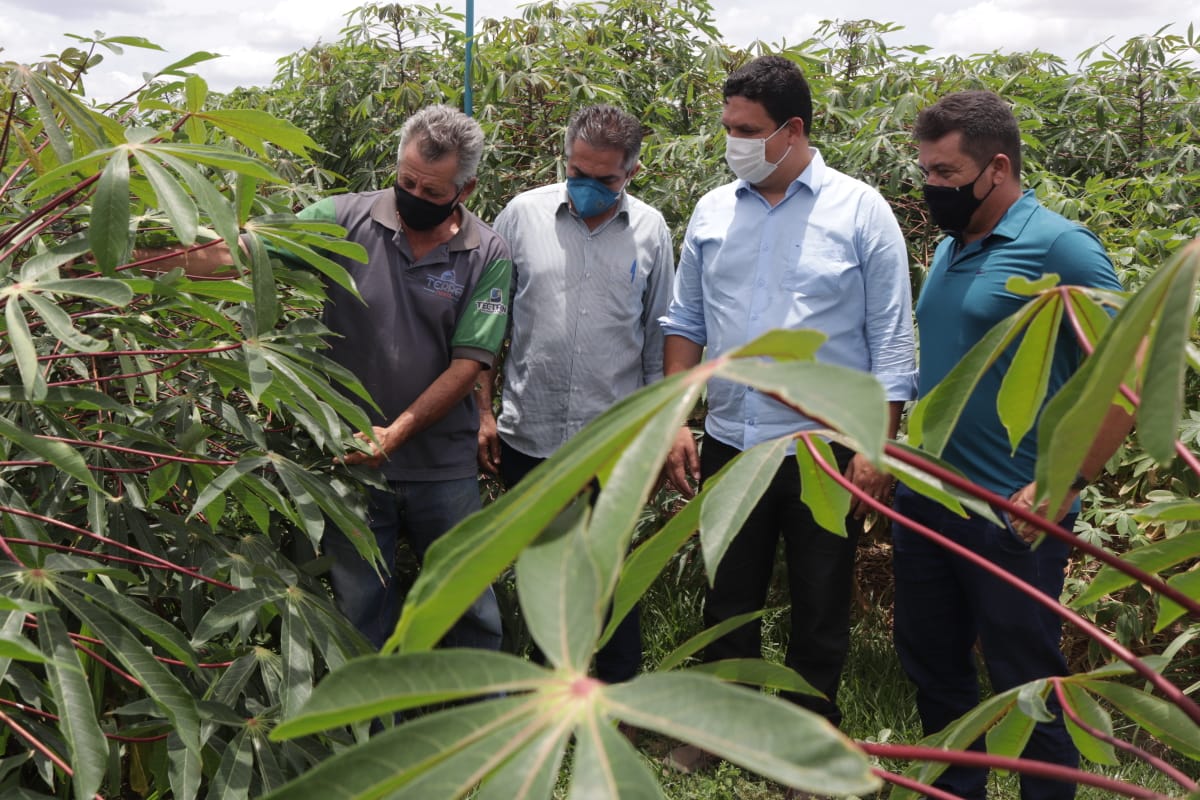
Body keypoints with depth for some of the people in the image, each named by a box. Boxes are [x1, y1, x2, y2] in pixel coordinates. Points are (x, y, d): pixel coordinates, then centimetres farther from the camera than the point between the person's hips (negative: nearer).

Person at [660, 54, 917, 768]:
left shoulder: (860, 210, -6)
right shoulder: (712, 212, 5)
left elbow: (891, 339, -6)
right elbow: (686, 323, 11)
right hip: (729, 444, 4)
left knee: (821, 610, 10)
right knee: (729, 601, 15)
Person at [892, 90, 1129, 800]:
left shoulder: (1060, 248, -13)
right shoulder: (949, 249, 10)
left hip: (1012, 518, -8)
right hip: (925, 501, 8)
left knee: (1027, 685, 7)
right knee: (932, 666, 18)